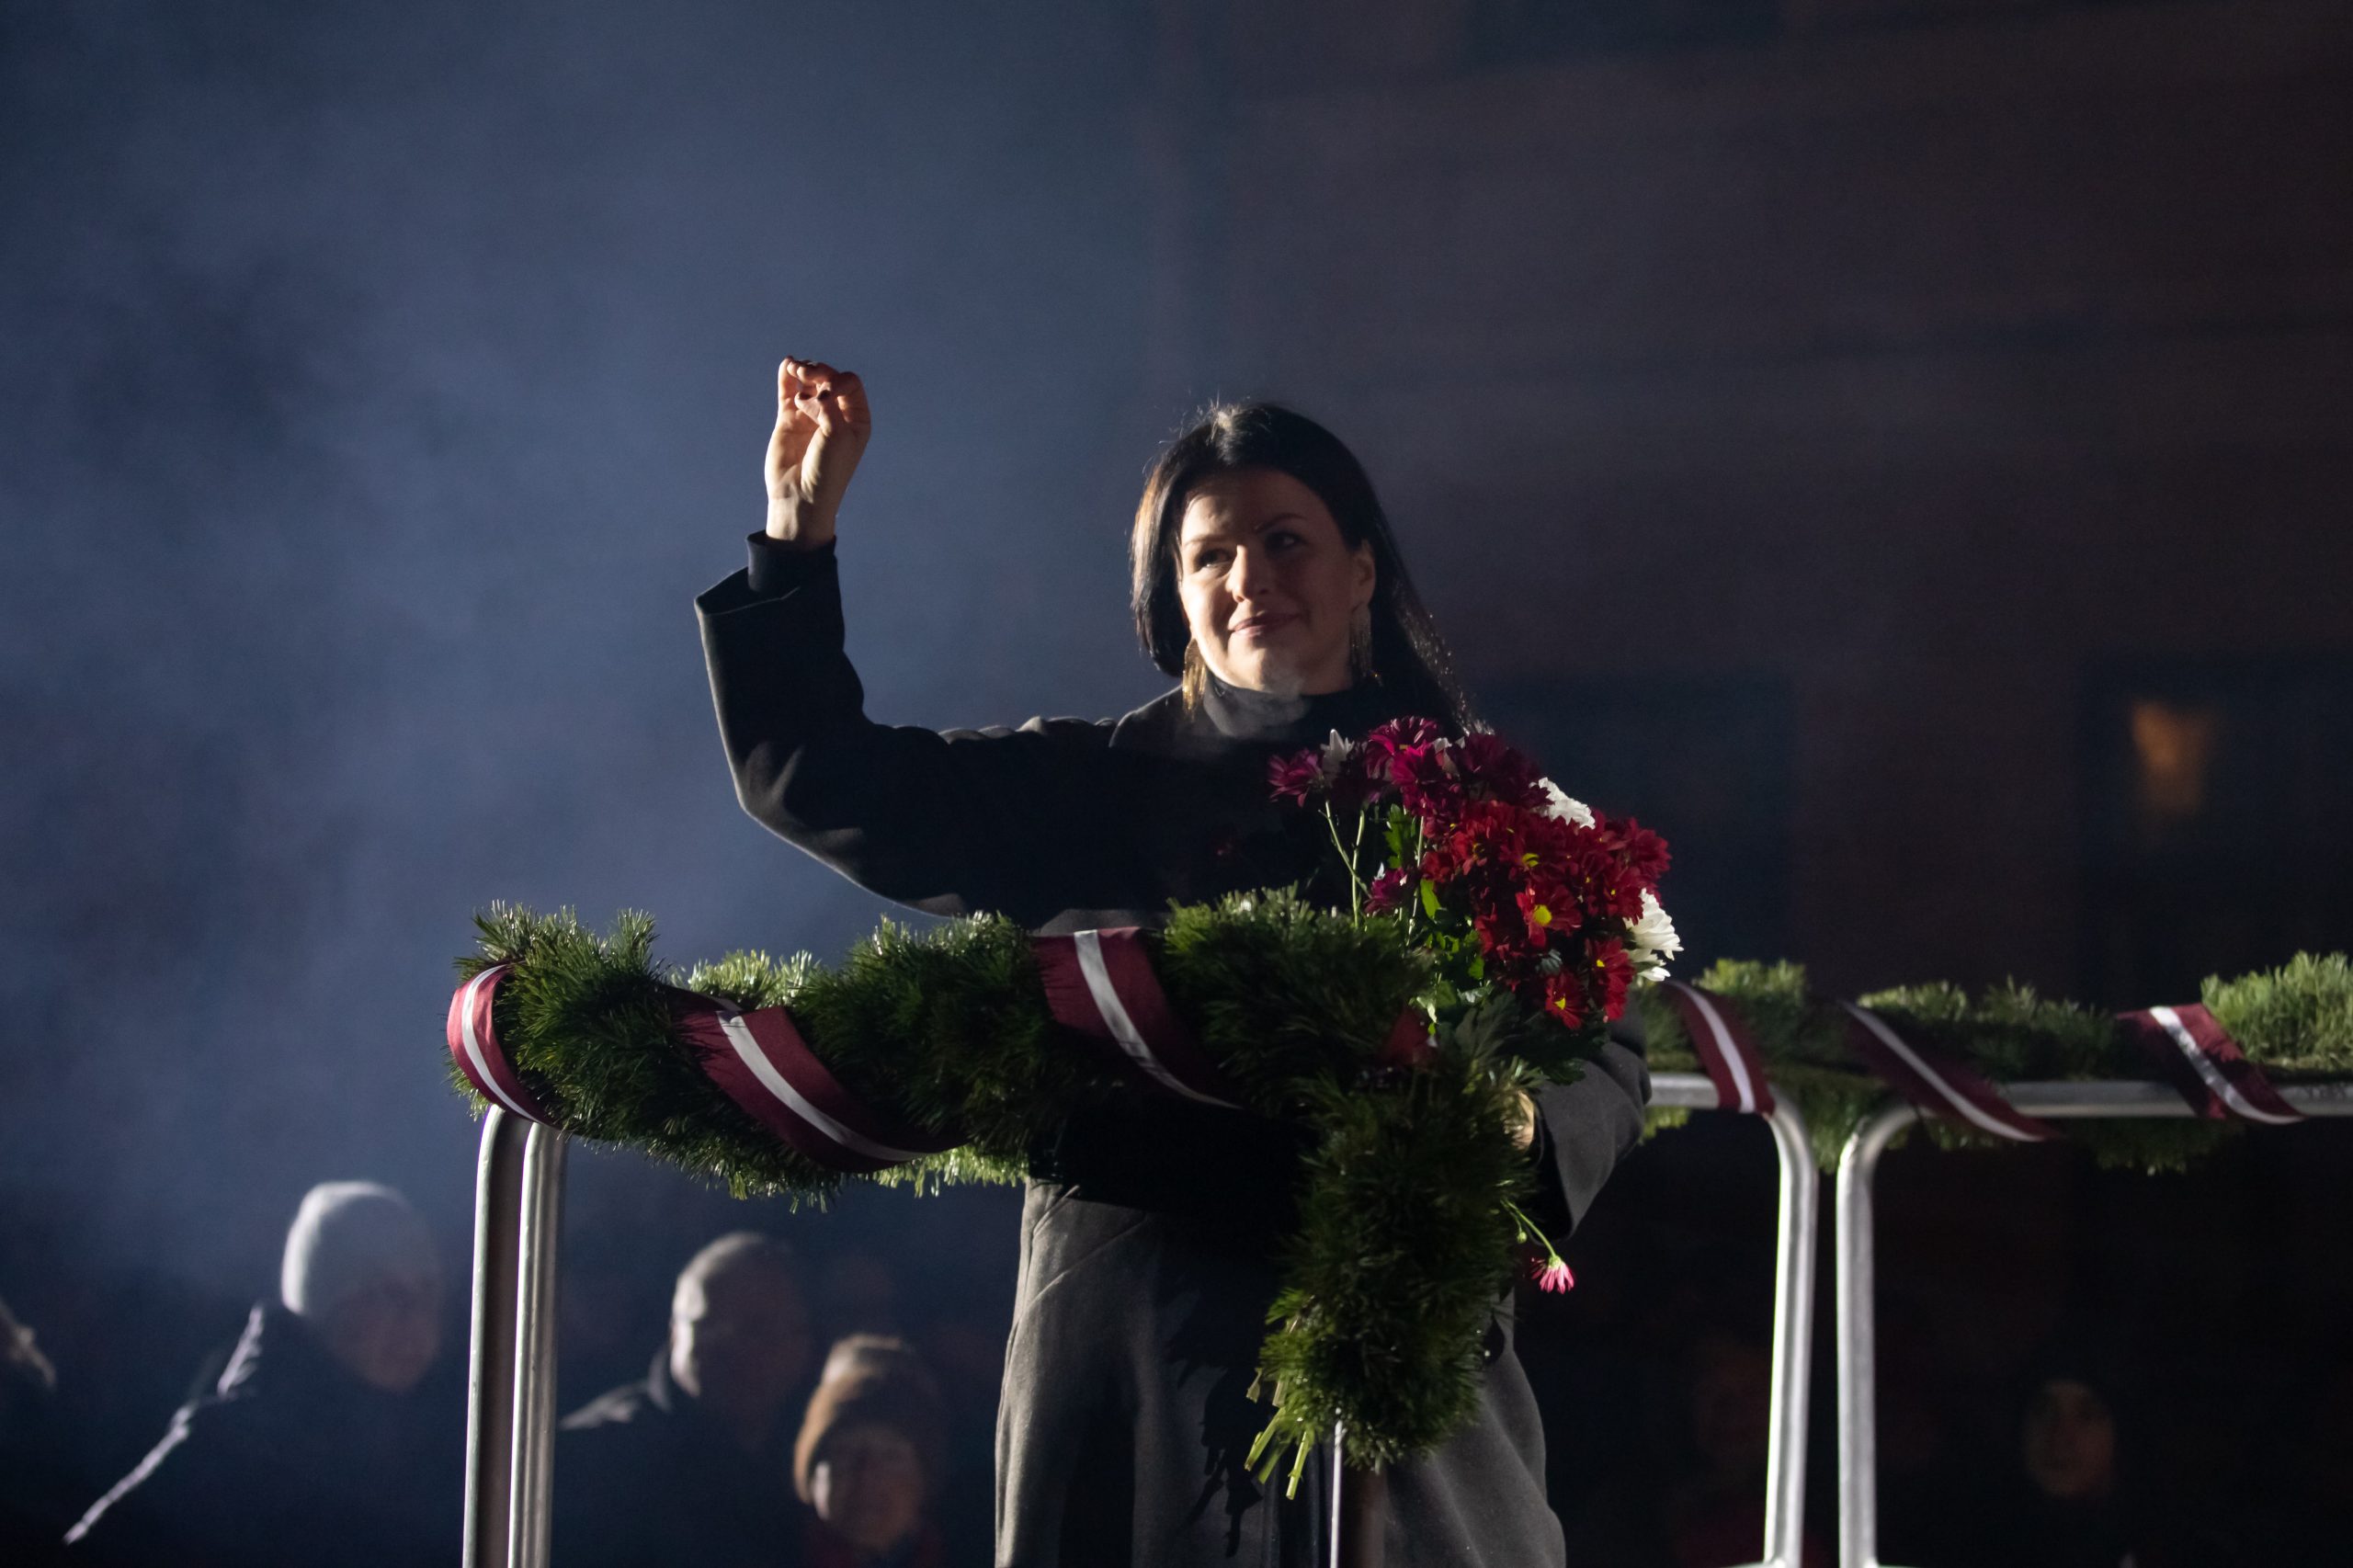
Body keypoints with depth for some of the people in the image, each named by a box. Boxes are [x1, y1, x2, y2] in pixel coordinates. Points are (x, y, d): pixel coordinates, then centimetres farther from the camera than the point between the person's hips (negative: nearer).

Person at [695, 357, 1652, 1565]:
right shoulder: (1089, 786, 12)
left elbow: (1607, 1069, 6)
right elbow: (812, 780, 12)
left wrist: (1521, 1129, -16)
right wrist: (800, 529, 6)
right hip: (1123, 1343, 0)